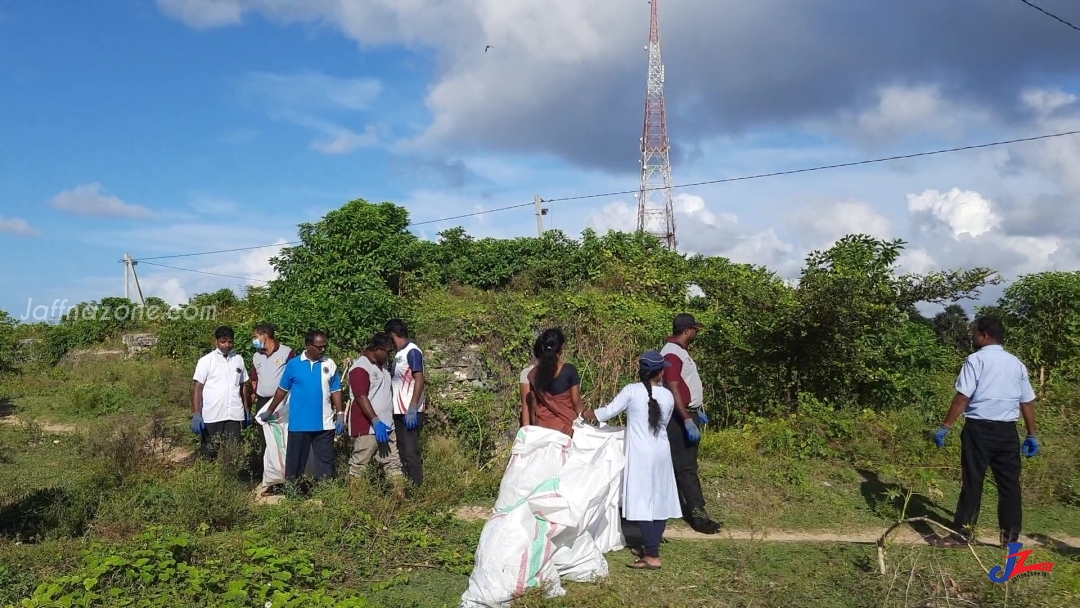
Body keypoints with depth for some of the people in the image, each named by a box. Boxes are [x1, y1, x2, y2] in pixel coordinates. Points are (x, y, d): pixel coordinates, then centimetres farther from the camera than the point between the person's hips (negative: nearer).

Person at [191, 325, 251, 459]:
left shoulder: (238, 359, 9)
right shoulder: (206, 361, -2)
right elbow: (197, 388, -4)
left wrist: (247, 409, 15)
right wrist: (196, 414, -12)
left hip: (234, 415, 3)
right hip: (211, 416, -3)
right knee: (208, 454, 4)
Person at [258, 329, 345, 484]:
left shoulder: (330, 364, 1)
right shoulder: (293, 364, -3)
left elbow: (335, 391, 5)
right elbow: (282, 390, 6)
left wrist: (340, 414, -1)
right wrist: (269, 411, 11)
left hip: (324, 424, 1)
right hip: (299, 424, -1)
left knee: (326, 460, 6)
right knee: (295, 461, 8)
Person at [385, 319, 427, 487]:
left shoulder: (412, 351, -11)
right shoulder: (399, 353, 14)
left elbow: (419, 381, -18)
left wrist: (412, 409, -22)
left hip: (410, 412, -9)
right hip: (399, 411, 9)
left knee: (411, 452, -6)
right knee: (402, 452, 11)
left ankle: (416, 489, -1)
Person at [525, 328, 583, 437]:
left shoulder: (534, 373, -2)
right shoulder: (569, 370, -12)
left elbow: (533, 405, 5)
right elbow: (576, 402, -8)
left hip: (543, 425, 3)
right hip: (566, 424, -3)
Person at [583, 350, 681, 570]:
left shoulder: (631, 390, -10)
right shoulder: (668, 396, 1)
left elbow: (608, 412, -7)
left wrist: (586, 414, 10)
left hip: (641, 453, -5)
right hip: (661, 452, 5)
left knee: (643, 501, -4)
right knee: (660, 500, 13)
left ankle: (652, 556, -6)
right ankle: (651, 547, 24)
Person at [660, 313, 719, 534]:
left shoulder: (681, 351, 14)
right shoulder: (672, 354, -18)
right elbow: (673, 390, -24)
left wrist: (697, 411, 24)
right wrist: (688, 420, -27)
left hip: (688, 413, 10)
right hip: (680, 417, -10)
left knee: (683, 463, 14)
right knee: (686, 466, -7)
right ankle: (698, 513, -5)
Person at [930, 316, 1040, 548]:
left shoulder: (976, 359, -6)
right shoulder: (1016, 363, 10)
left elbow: (963, 397, -13)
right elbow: (1027, 402, 11)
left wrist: (945, 427, -11)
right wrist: (1032, 435, 17)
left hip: (980, 428, -5)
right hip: (1007, 430, 5)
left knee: (972, 482, 0)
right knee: (1009, 483, 10)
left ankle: (962, 534, 5)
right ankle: (1011, 536, 16)